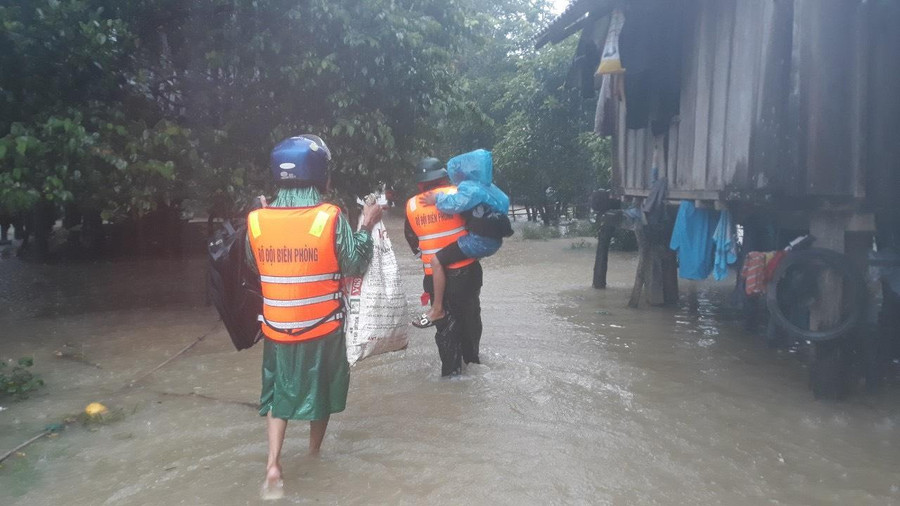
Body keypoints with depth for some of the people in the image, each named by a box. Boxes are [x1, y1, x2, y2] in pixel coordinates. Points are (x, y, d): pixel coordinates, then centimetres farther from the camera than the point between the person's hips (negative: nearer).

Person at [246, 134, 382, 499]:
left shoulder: (257, 221, -8)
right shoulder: (331, 218, -17)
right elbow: (355, 267, -7)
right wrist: (366, 227, 4)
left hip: (277, 328, 2)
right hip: (323, 328, -2)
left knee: (280, 391, 18)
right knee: (321, 388, 20)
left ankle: (273, 464, 5)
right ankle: (315, 452, 38)